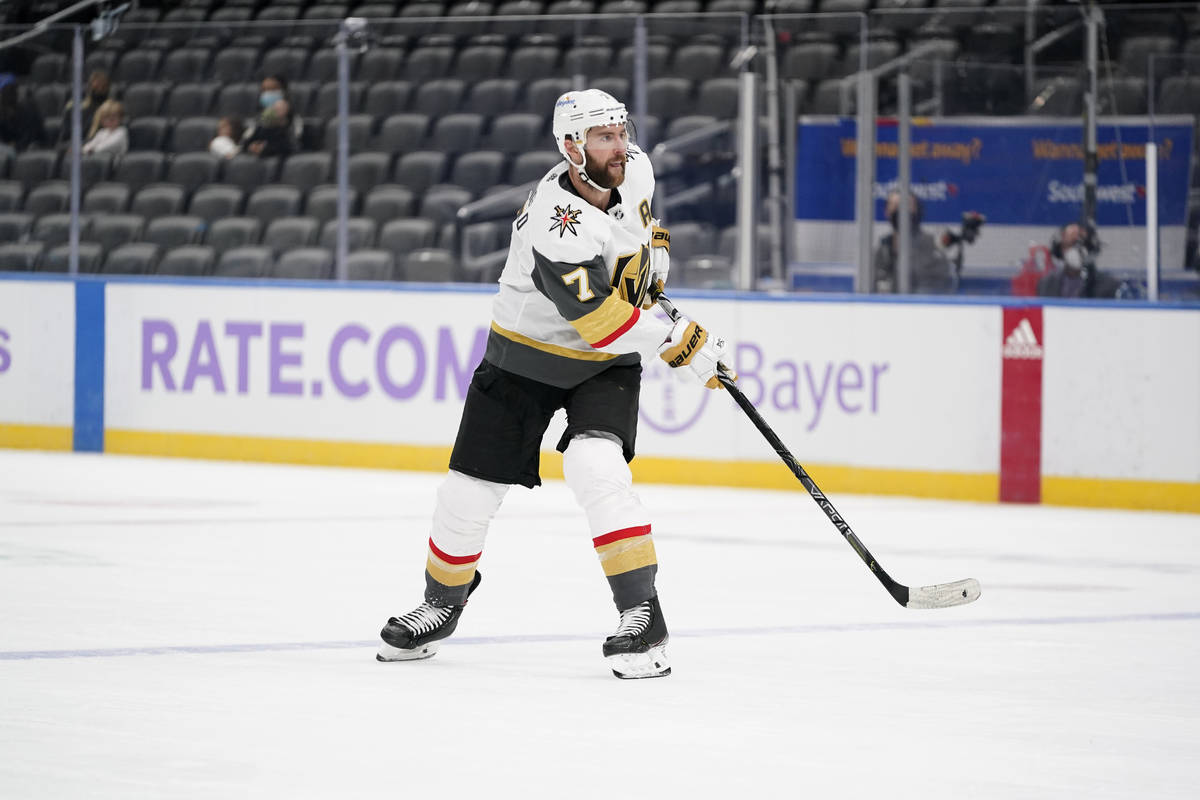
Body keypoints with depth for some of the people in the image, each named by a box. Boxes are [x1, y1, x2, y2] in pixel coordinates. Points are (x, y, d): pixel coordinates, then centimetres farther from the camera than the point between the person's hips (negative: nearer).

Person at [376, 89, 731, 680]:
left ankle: (642, 615, -22)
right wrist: (680, 344, -27)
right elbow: (600, 321, -34)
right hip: (524, 358, -3)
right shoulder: (557, 227, -31)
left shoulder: (634, 168, -9)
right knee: (471, 488, 4)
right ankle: (442, 603, 31)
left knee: (596, 468, -24)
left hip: (605, 366, 3)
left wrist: (654, 248, 3)